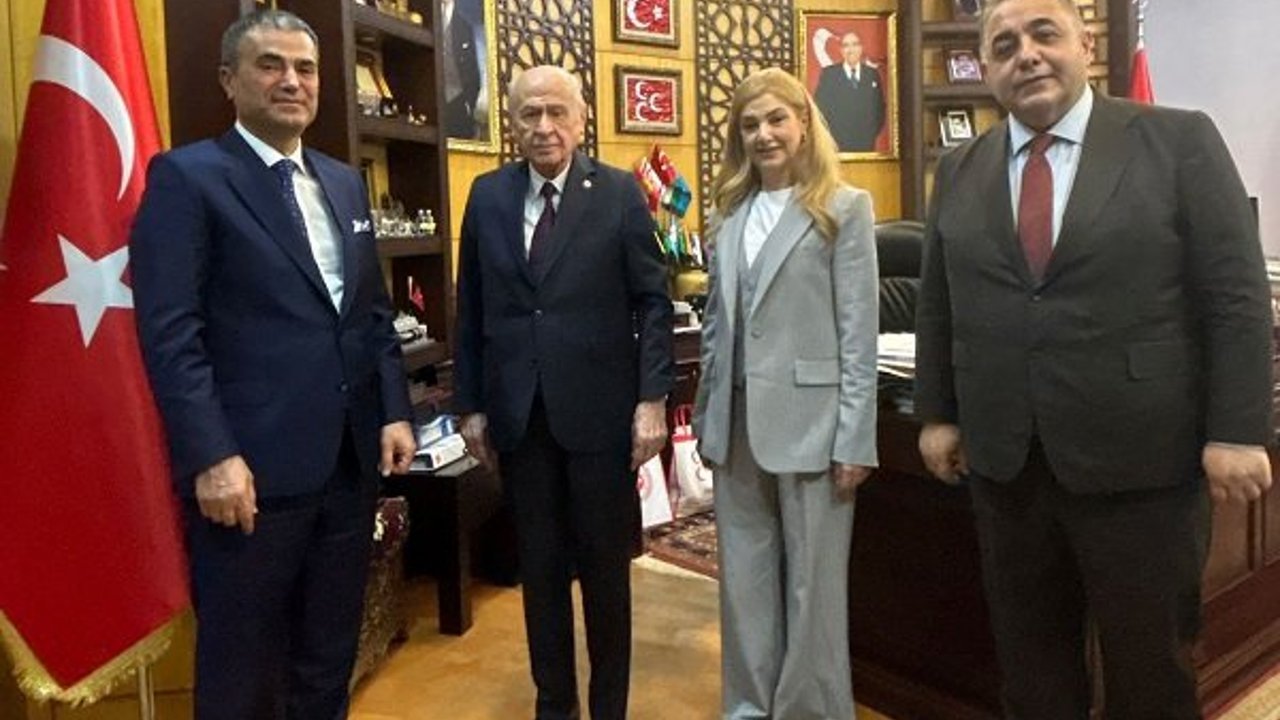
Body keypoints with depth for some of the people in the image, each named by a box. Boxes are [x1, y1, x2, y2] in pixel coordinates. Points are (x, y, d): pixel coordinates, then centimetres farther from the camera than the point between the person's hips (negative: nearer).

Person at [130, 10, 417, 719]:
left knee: (330, 659, 19)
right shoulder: (186, 177, -6)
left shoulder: (344, 182, 14)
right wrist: (211, 457, -19)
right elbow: (169, 333, -13)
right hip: (253, 466, -6)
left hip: (350, 459, 6)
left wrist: (393, 412, 8)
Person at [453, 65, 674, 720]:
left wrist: (652, 398, -10)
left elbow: (653, 301, -3)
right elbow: (471, 308, 7)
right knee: (539, 567, 14)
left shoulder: (619, 192, -2)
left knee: (605, 566, 11)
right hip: (517, 412, 3)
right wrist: (470, 404, 5)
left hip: (599, 408, -2)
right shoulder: (487, 196, 6)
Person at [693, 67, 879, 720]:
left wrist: (855, 438, -12)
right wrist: (706, 415, 12)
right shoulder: (730, 212, 11)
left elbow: (859, 330, -8)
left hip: (808, 420, -5)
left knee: (811, 582, 7)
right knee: (744, 575, 15)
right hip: (737, 421, 5)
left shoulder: (844, 207, -3)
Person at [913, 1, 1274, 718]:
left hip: (1140, 456, -3)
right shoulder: (961, 170, 7)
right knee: (1030, 657, 16)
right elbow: (938, 307, 11)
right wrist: (938, 414, 9)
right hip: (1004, 460, 3)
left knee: (1151, 660, 13)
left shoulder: (1179, 141, -3)